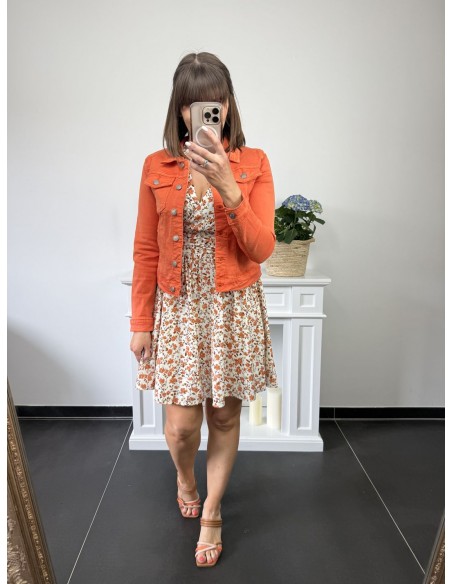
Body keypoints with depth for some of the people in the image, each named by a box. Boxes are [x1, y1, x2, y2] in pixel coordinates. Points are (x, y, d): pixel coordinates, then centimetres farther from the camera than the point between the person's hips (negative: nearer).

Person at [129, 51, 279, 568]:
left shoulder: (254, 163, -2)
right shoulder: (157, 166, 1)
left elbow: (261, 249, -11)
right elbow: (145, 251, 2)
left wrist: (228, 187, -24)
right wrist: (140, 322, 2)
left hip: (235, 308, 0)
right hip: (178, 308, 1)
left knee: (225, 417, 11)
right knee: (181, 425, 4)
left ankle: (212, 513, 38)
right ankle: (185, 476, 43)